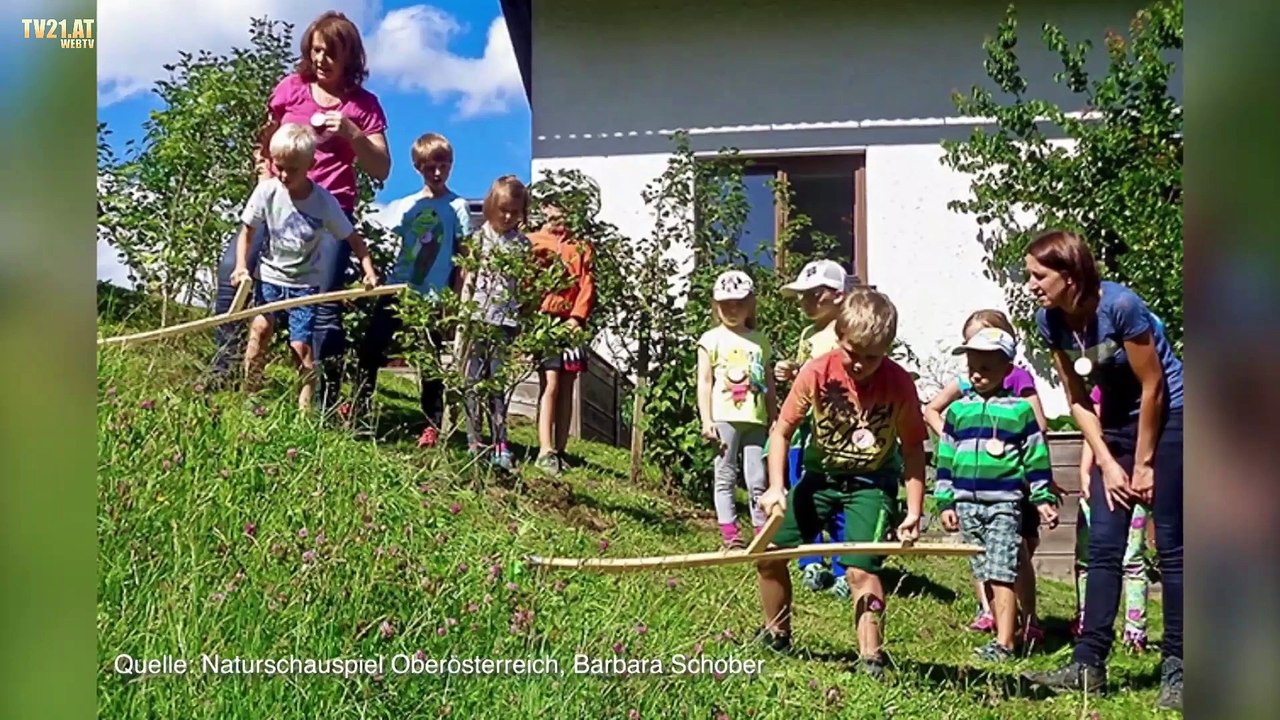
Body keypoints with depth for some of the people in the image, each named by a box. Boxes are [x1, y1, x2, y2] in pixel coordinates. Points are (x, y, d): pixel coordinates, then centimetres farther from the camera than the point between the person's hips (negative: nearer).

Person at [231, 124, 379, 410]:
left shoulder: (323, 202, -13)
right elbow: (247, 231, -1)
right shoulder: (267, 191, -10)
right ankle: (250, 392, -9)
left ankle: (306, 404, 0)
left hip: (305, 282, -1)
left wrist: (369, 271, -18)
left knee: (301, 344, -8)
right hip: (270, 275, 1)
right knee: (261, 326, -19)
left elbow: (352, 238, -5)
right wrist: (241, 266, -14)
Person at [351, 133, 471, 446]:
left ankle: (433, 425, 11)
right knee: (369, 349, 5)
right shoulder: (405, 205, 8)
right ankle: (359, 410, 21)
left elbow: (462, 257, -1)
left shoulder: (457, 207, 0)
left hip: (434, 297, -4)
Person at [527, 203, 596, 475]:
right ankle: (545, 452, -16)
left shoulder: (581, 247, 17)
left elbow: (587, 285, 6)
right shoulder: (533, 243, 10)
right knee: (550, 384, -13)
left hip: (572, 324, 3)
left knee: (567, 389, 3)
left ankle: (560, 451, 7)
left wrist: (577, 317, -8)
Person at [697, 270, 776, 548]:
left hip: (755, 419, 3)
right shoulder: (711, 339, 3)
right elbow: (704, 382, 0)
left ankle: (763, 531, 8)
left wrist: (773, 420, 13)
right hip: (724, 418, -3)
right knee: (726, 476, 1)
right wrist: (706, 420, -8)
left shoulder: (760, 341, 13)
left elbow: (769, 384, 16)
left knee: (758, 479, 3)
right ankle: (729, 533, 2)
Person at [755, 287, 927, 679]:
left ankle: (871, 659, -4)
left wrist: (914, 511, -13)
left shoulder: (899, 384, -18)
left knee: (861, 568, -19)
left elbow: (913, 449, -9)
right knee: (769, 551, 0)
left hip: (872, 482, -3)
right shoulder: (817, 373, -16)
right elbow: (782, 431, -10)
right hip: (821, 474, 3)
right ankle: (776, 636, 21)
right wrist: (776, 488, -21)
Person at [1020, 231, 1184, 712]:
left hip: (1168, 416, -6)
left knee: (1171, 545, -6)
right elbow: (1078, 401, 1)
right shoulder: (1050, 321, -7)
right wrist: (1107, 464, -5)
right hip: (1117, 421, 6)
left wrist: (1144, 464, -12)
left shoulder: (1121, 305, -26)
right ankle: (1089, 662, 4)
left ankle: (1176, 667, -1)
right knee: (1103, 545, 2)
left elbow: (1152, 387, -18)